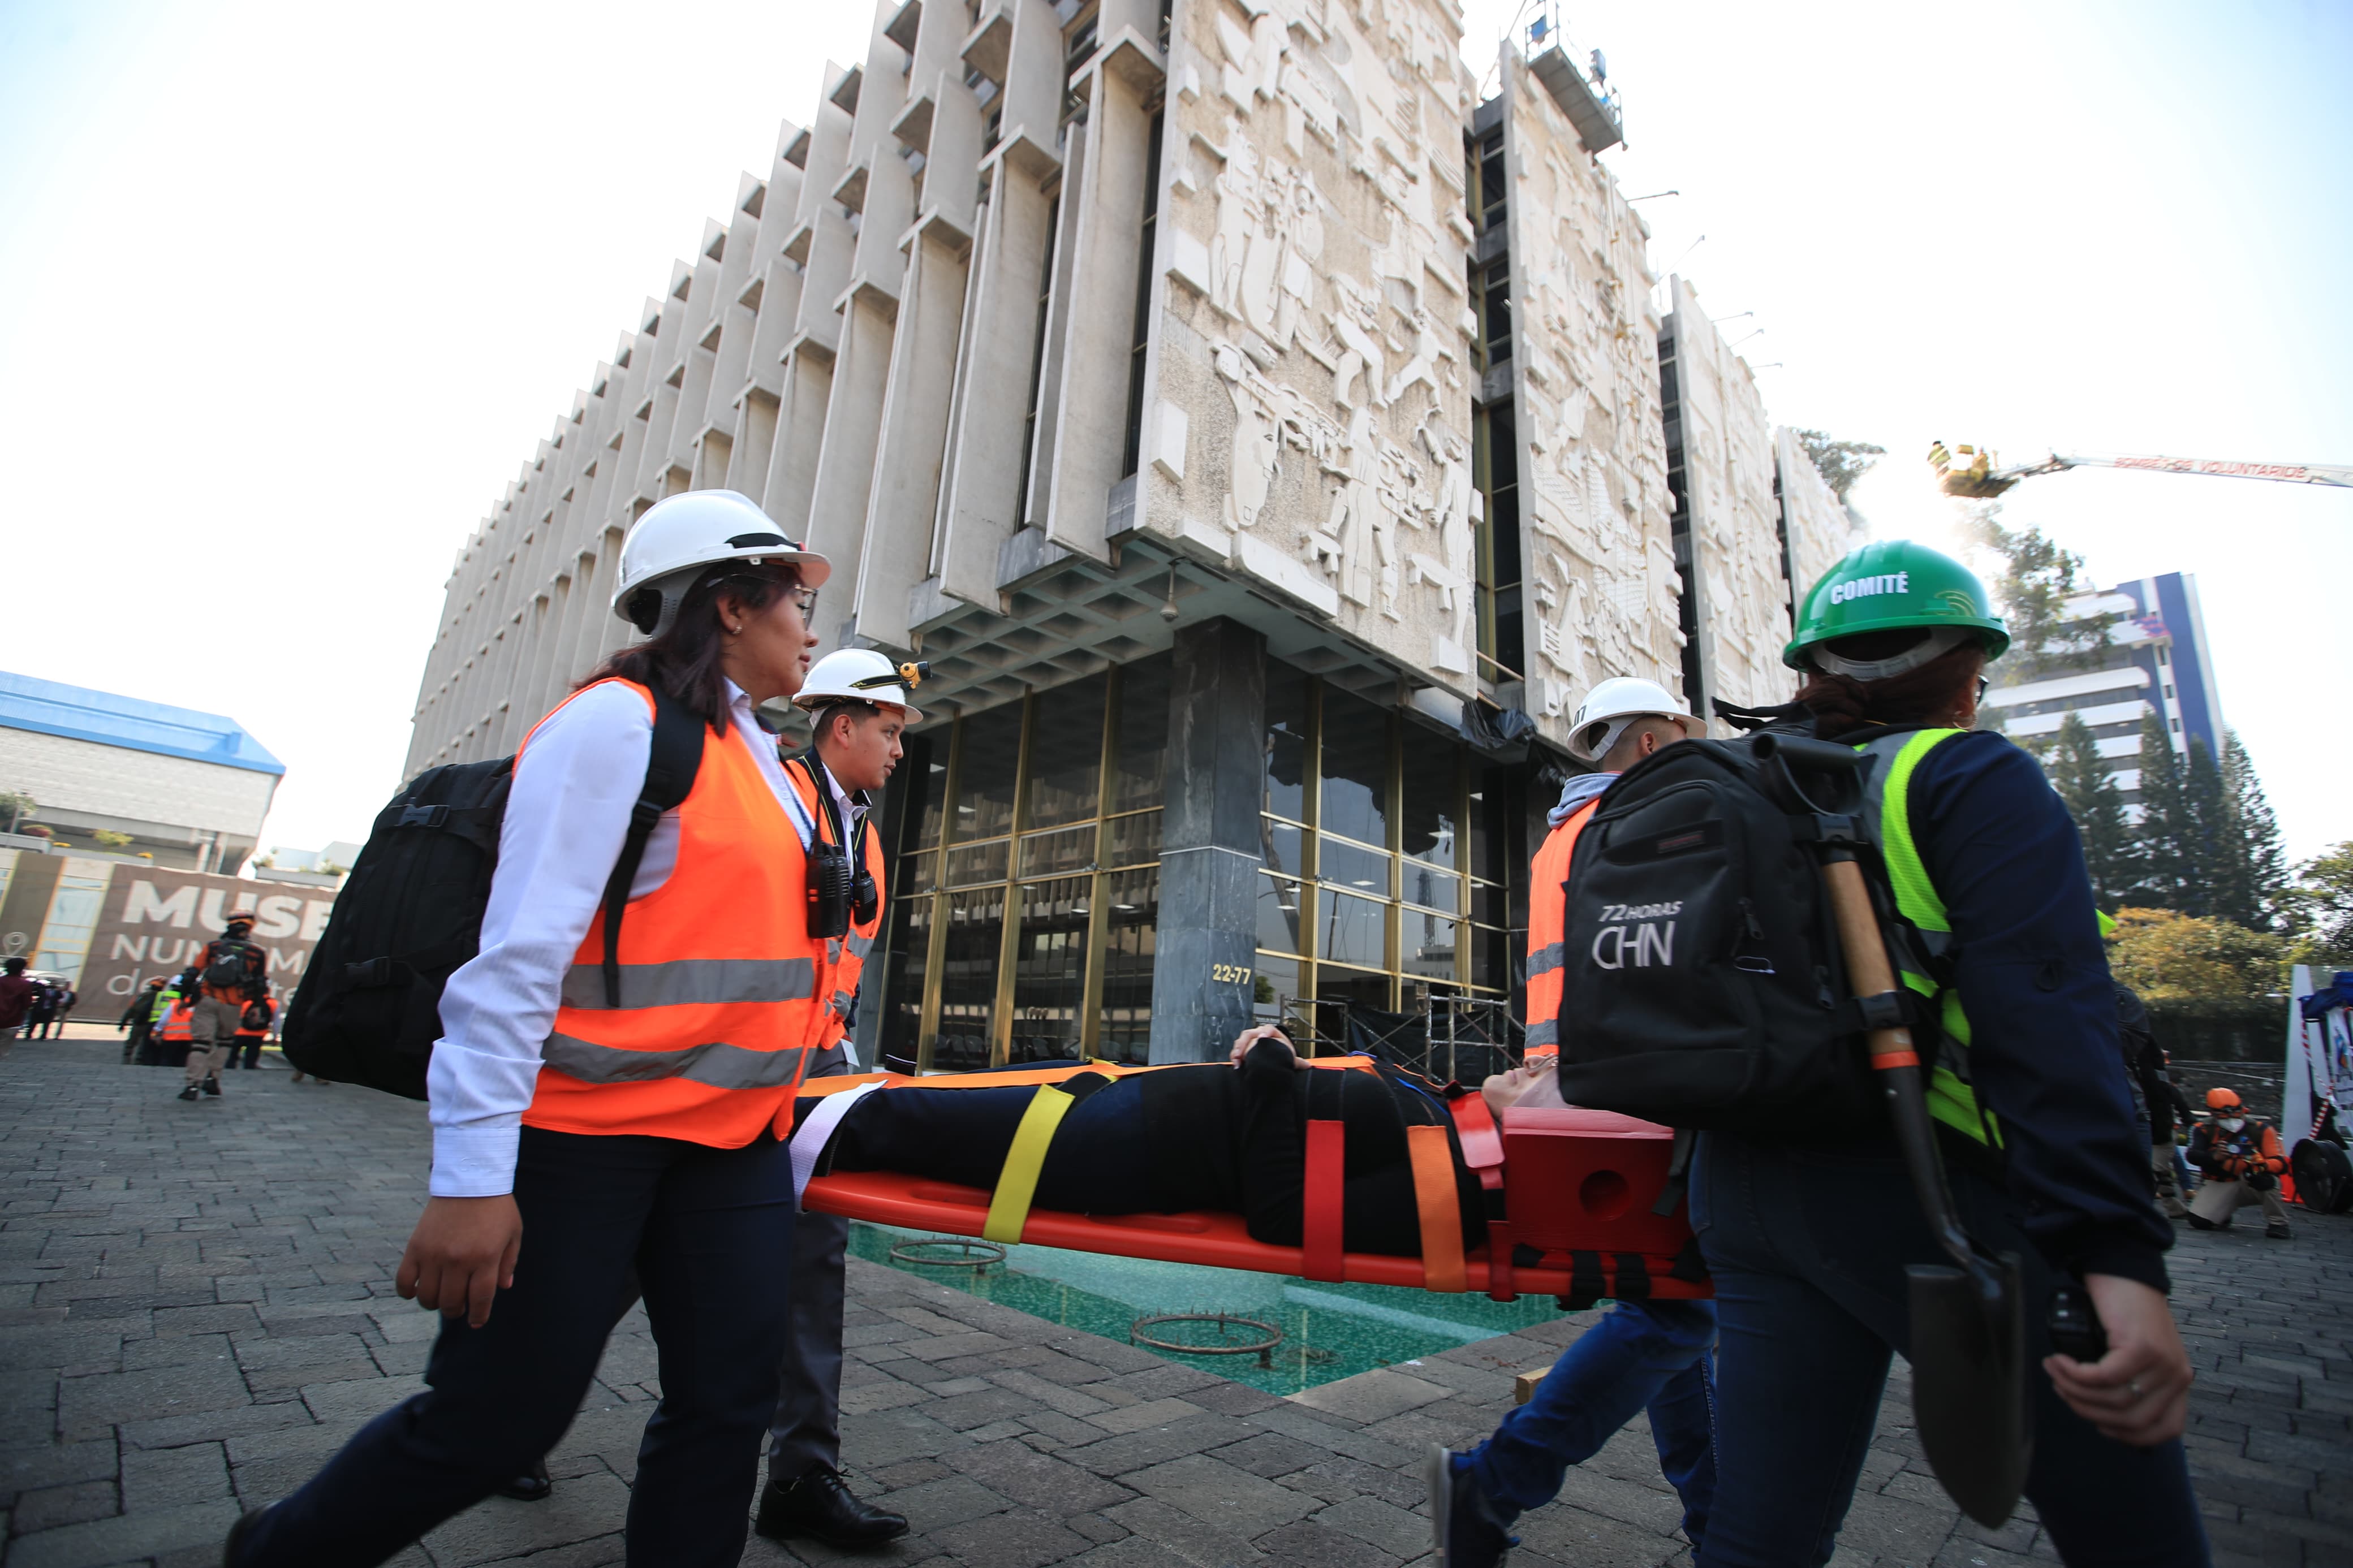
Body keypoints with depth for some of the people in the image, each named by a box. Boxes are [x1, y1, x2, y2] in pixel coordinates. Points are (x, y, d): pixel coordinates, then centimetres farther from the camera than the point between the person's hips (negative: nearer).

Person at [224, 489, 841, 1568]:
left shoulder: (759, 762, 13)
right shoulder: (618, 723, -12)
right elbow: (518, 953, -18)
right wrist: (472, 1177, -21)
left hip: (730, 1138, 8)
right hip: (583, 1128, -7)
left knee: (727, 1403, 8)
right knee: (495, 1420, 7)